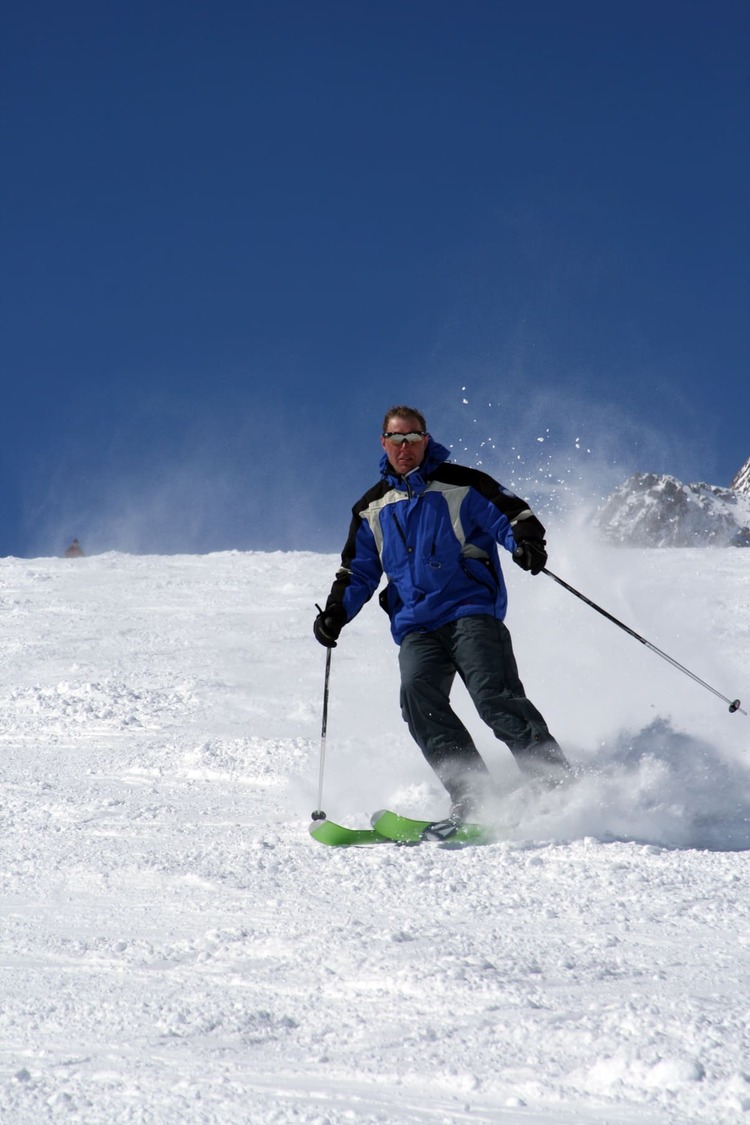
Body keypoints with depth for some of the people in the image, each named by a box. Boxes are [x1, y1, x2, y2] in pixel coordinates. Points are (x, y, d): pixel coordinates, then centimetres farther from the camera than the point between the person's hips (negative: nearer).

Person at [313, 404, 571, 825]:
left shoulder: (459, 485, 7)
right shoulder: (372, 509, 19)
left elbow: (513, 514, 3)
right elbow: (358, 571, 24)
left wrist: (527, 543, -20)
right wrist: (335, 612, 7)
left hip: (472, 612, -4)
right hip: (416, 627, 4)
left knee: (494, 695, -23)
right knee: (418, 695, -23)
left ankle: (560, 784, -20)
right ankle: (473, 798, -28)